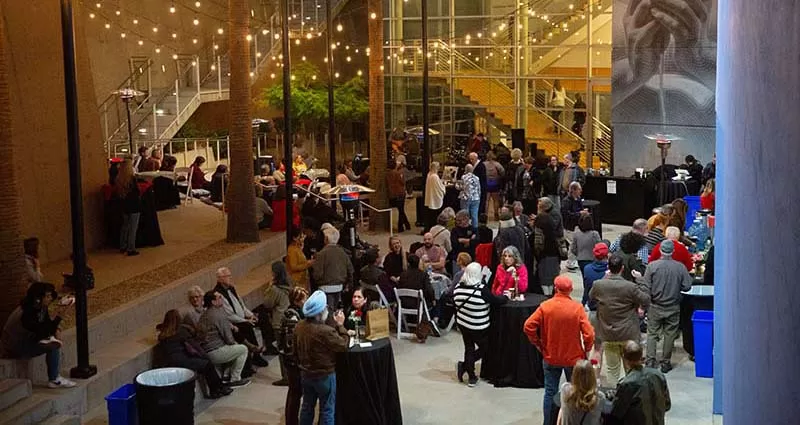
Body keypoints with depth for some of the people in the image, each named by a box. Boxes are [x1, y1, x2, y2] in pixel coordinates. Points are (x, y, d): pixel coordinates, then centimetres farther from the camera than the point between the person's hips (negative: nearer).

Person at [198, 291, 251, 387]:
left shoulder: (204, 315, 13)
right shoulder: (220, 314, -15)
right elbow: (229, 339, -12)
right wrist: (234, 343, 9)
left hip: (204, 352, 9)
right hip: (215, 353, -9)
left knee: (234, 347, 28)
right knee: (243, 349, 6)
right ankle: (235, 379, 10)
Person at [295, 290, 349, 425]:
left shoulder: (299, 326, -6)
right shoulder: (325, 331, -30)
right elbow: (343, 345, -18)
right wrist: (340, 325, -11)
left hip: (305, 373, 7)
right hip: (324, 376, -7)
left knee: (307, 407, 21)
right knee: (327, 411, 9)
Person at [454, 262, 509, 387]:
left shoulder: (458, 287, -7)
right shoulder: (482, 289, -25)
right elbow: (496, 300, -13)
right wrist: (505, 297, 7)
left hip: (462, 324, 6)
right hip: (478, 328, -6)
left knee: (469, 348, 18)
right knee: (484, 348, 17)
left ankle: (471, 377, 25)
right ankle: (464, 366, 11)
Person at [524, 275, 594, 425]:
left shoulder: (545, 306, -12)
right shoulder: (577, 308, -14)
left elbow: (528, 326, -15)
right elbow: (588, 334, -17)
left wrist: (538, 343, 0)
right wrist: (586, 350, 1)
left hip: (550, 357, 1)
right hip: (574, 357, 0)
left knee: (550, 393, 11)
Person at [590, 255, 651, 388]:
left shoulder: (598, 285, -12)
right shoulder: (631, 287, -21)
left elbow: (591, 297, 10)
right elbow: (646, 301, -7)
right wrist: (641, 282, 4)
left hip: (608, 335, 2)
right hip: (629, 336, -2)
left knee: (612, 369, 15)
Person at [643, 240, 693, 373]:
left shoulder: (652, 266, -12)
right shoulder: (680, 267, -11)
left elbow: (646, 287, -10)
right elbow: (687, 286, -7)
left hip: (655, 307, 0)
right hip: (673, 307, 0)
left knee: (652, 334, 10)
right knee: (669, 335, 11)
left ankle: (650, 361, 5)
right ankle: (666, 363, 17)